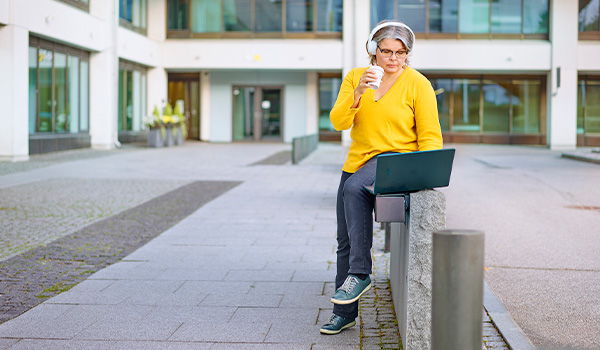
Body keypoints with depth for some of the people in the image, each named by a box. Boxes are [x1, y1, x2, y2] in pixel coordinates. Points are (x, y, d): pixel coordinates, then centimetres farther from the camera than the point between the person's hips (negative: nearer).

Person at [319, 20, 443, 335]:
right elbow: (338, 122, -6)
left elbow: (430, 136, -7)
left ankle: (359, 274, -26)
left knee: (354, 188, -36)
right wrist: (358, 92, -21)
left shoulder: (418, 84, -6)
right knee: (345, 241, 6)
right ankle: (344, 312, 21)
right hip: (358, 161, 5)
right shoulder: (355, 77, 4)